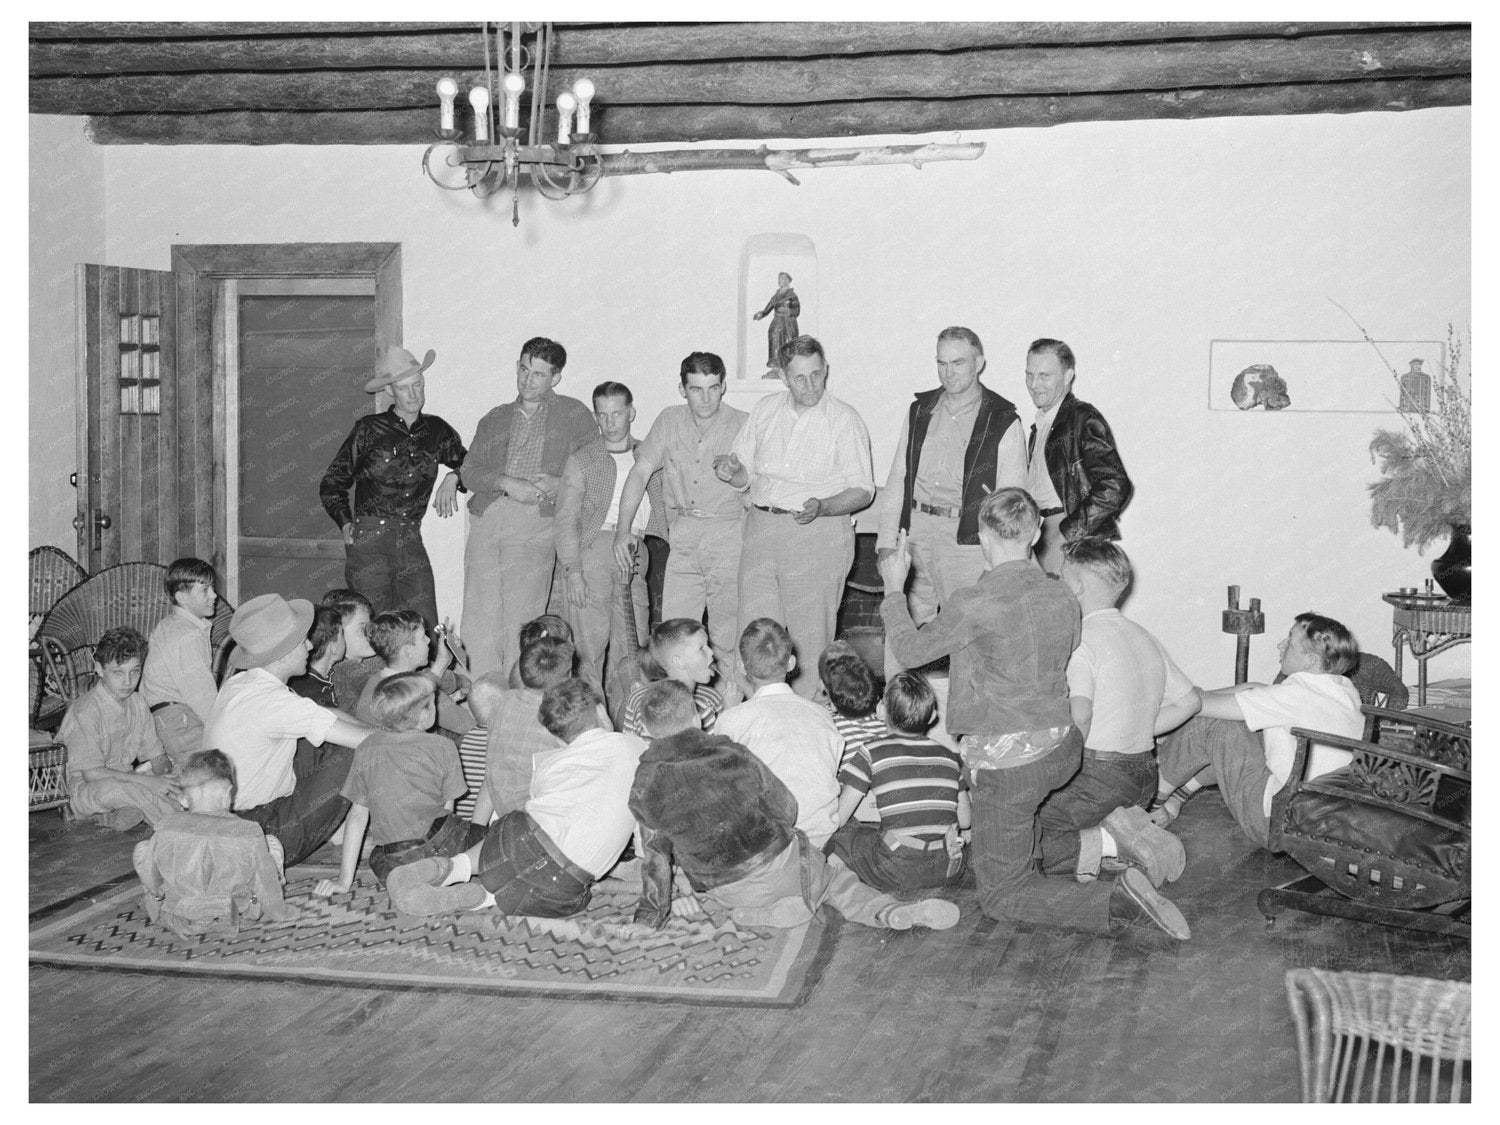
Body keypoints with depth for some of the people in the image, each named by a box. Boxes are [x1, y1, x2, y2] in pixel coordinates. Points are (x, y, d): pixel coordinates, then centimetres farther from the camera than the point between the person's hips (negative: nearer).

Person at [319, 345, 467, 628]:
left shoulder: (436, 431, 9)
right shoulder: (369, 430, -1)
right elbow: (331, 485, 8)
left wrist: (453, 478, 5)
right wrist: (347, 524, -3)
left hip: (412, 542, 3)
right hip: (369, 542, -3)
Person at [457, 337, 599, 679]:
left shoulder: (573, 414, 14)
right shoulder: (495, 419, 22)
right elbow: (469, 471, 12)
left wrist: (560, 483, -8)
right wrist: (506, 482, -6)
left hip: (535, 523, -3)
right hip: (487, 517, 3)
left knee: (520, 619, -10)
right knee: (479, 615, -5)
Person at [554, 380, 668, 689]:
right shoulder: (581, 460, 8)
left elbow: (662, 510, 21)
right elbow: (565, 520, 2)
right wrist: (572, 570, -9)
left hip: (636, 555, 3)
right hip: (595, 548, -3)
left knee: (633, 646, -2)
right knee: (591, 643, -9)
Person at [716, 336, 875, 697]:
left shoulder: (844, 419, -3)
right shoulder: (765, 410, 10)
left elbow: (862, 490, -5)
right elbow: (745, 473, 17)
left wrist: (821, 507, -22)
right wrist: (731, 471, -6)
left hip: (818, 535, -4)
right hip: (761, 529, 4)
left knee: (809, 639, -2)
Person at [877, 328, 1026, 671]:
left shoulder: (1003, 421, 0)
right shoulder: (919, 411, 14)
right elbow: (897, 480, 15)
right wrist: (887, 541, 7)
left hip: (967, 540, -4)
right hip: (914, 533, 4)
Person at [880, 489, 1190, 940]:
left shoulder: (974, 605, -19)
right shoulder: (1062, 597, 0)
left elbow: (910, 651, -4)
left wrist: (894, 588, 11)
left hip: (1007, 763, -7)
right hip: (1063, 749, 7)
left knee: (1000, 895, 3)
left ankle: (1116, 902, -15)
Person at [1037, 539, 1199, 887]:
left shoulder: (1080, 639, -13)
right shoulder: (1145, 637, 12)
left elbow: (1079, 715, -26)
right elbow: (1188, 701, 18)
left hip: (1098, 773, -8)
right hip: (1145, 775, 8)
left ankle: (1103, 842, -12)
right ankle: (1124, 827, 3)